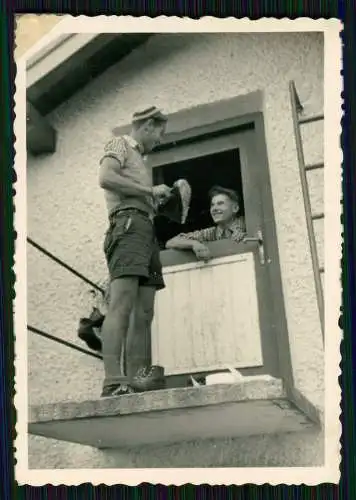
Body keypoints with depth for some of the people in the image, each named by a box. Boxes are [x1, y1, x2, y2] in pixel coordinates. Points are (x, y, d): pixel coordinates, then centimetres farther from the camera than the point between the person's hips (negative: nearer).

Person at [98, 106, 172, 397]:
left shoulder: (141, 161, 32)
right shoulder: (119, 145, 9)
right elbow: (106, 178, -11)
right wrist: (150, 191, -7)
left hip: (146, 229, 9)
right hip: (129, 224, -9)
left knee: (145, 310, 1)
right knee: (122, 304, -21)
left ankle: (147, 373, -1)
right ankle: (114, 381, -29)